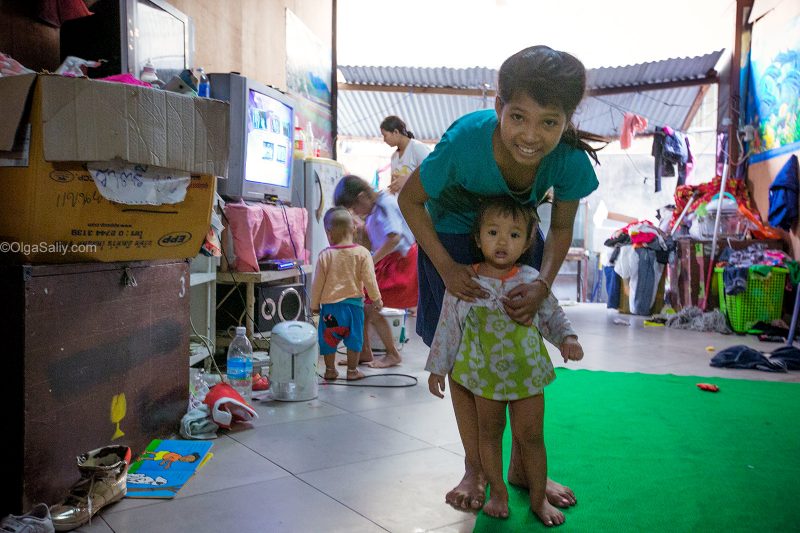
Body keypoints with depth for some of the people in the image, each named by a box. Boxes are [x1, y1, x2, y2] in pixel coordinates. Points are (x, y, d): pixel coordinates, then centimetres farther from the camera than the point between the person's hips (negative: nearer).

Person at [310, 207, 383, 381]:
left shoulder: (325, 255, -6)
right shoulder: (362, 253, -7)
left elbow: (317, 283, 0)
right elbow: (369, 279, -6)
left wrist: (314, 304, 12)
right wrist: (376, 299, 8)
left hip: (330, 303, 0)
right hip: (354, 302, 0)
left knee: (328, 338, 13)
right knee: (354, 337, 12)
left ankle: (330, 370, 21)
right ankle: (352, 370, 17)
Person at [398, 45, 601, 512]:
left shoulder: (570, 158, -30)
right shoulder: (465, 141, -38)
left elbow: (561, 229, -10)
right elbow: (410, 200, -19)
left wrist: (542, 285, -27)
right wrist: (446, 268, -25)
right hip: (454, 235, -2)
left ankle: (523, 467, 21)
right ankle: (476, 469, 14)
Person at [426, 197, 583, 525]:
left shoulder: (531, 280, -5)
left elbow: (552, 316, 7)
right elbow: (448, 326, 0)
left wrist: (567, 339, -12)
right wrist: (437, 367, 4)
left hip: (527, 372, 0)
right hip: (484, 373, 0)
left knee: (531, 436, 9)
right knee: (489, 433, 14)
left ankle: (538, 497, 27)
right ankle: (497, 493, 32)